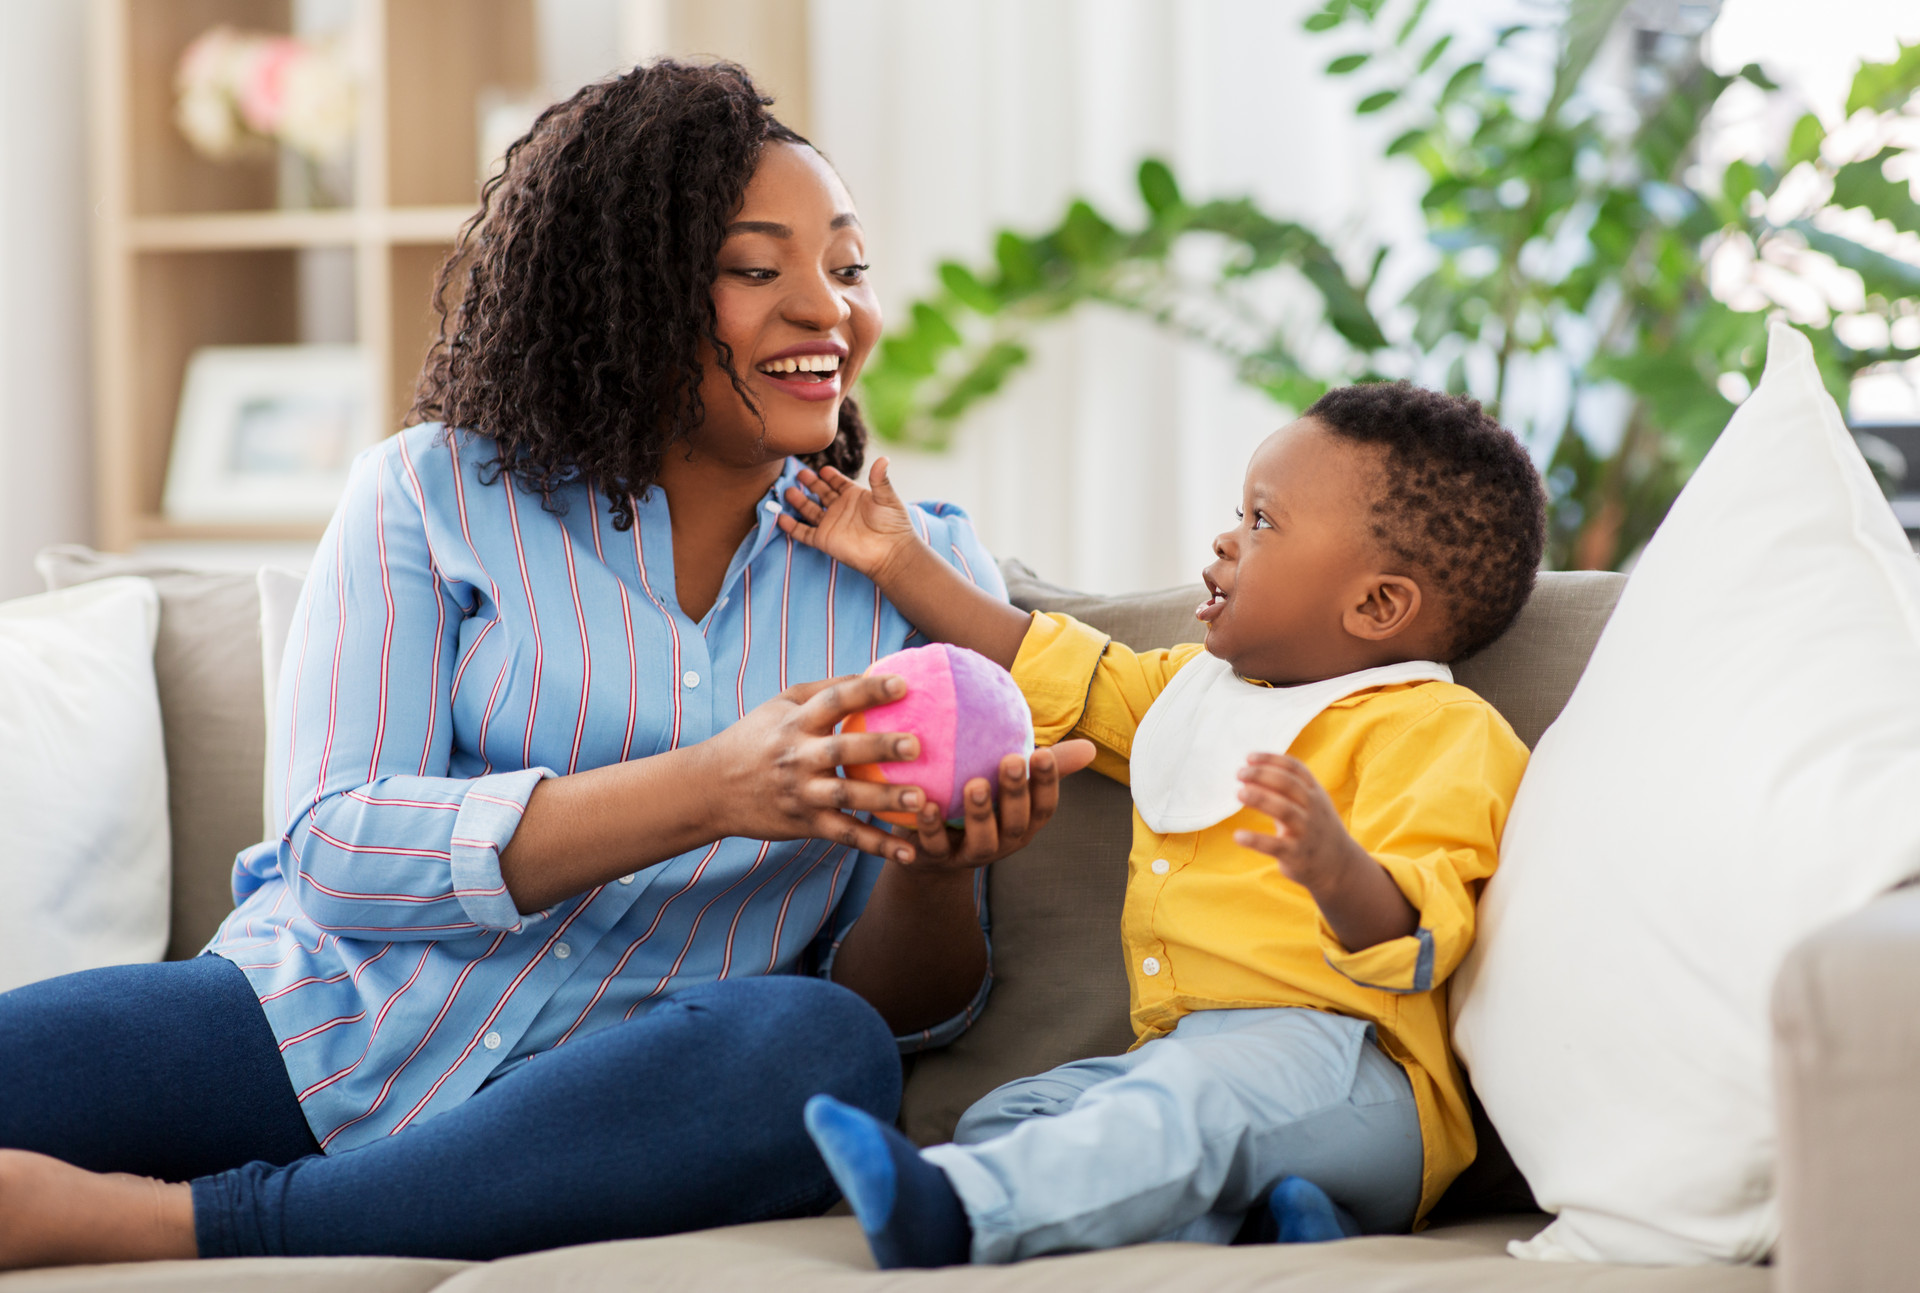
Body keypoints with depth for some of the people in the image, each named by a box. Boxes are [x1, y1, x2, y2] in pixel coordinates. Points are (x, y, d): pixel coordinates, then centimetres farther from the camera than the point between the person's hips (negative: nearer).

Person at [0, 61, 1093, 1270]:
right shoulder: (432, 493, 4)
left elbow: (906, 1006, 9)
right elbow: (331, 852, -9)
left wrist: (933, 874, -16)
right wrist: (712, 794, -21)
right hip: (321, 1030, -3)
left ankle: (169, 1223, -27)